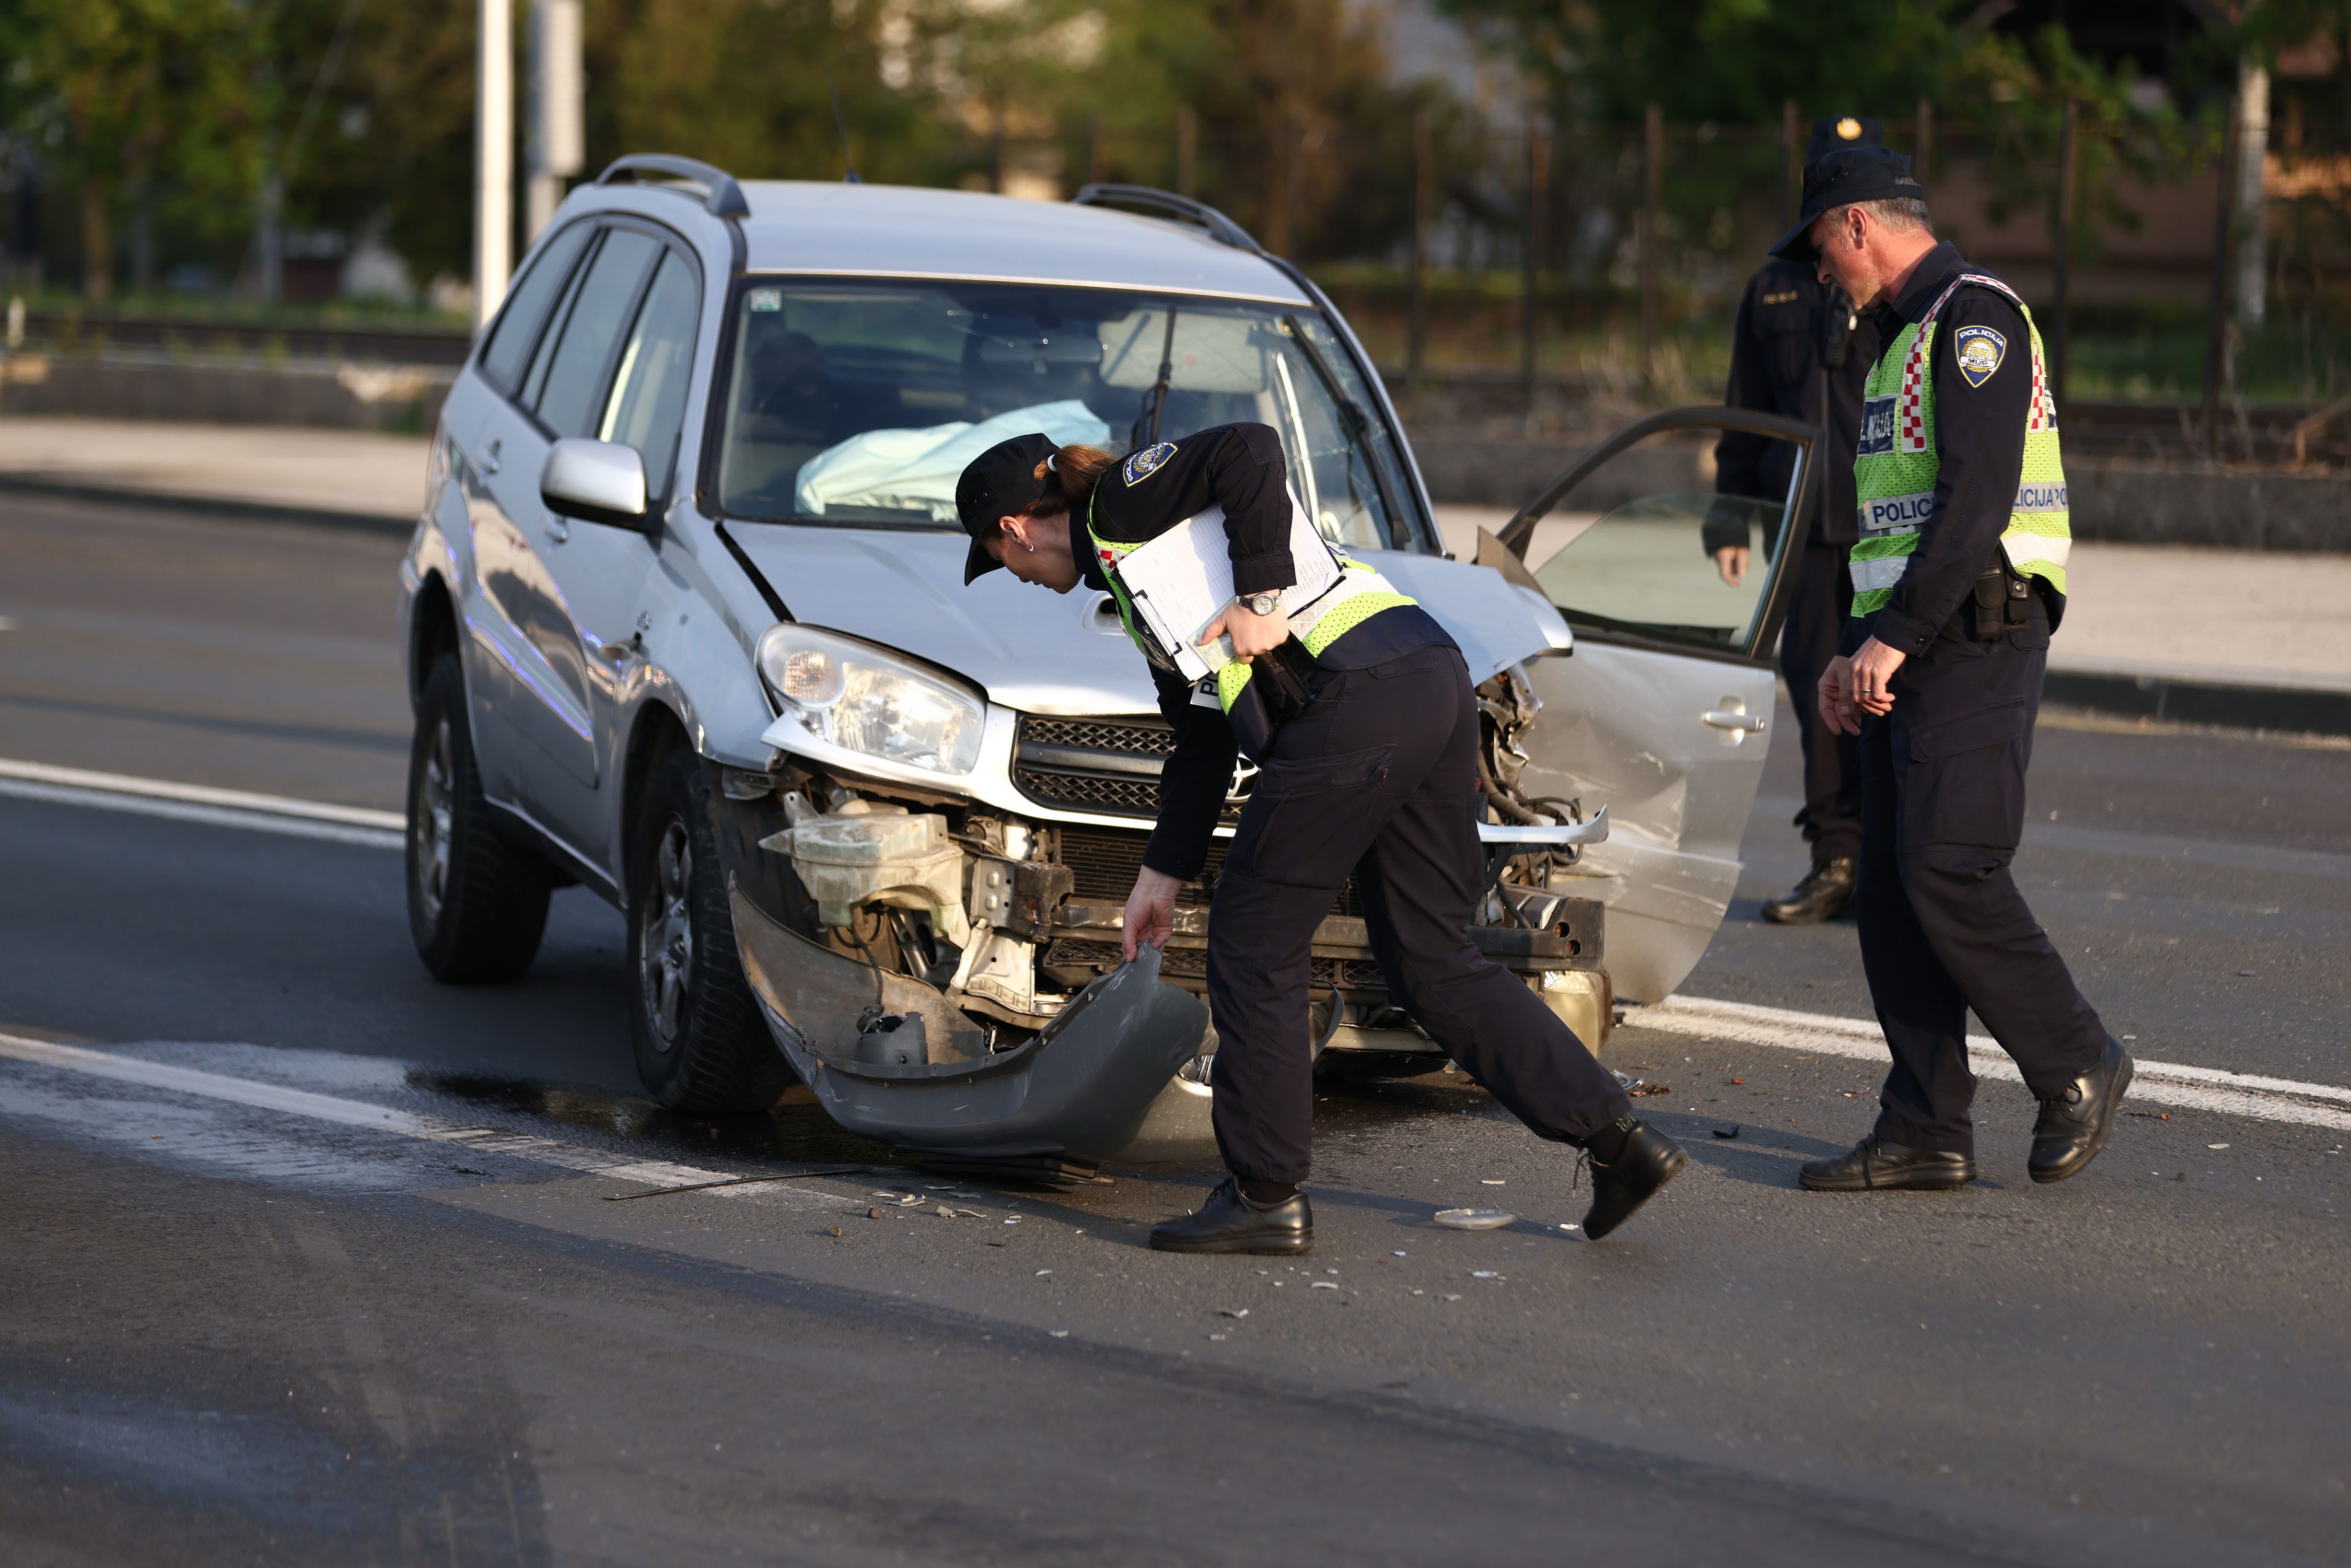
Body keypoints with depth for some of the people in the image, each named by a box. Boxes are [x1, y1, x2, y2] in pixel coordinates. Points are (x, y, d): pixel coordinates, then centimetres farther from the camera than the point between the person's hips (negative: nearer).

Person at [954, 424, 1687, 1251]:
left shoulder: (1123, 502, 5)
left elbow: (1249, 449, -12)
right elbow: (1200, 737, 32)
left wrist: (1263, 599, -13)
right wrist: (1162, 873, 33)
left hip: (1358, 701, -10)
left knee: (1254, 940, 2)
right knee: (1430, 960, 12)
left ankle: (1265, 1196, 7)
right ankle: (1617, 1136, 6)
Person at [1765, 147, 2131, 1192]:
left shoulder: (1974, 318, -10)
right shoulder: (1905, 340, 23)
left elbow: (1978, 499, -20)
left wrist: (1895, 636, -22)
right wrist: (1853, 651, 18)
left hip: (1975, 643, -10)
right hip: (1906, 651, 10)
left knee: (1948, 871, -16)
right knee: (1890, 887, 4)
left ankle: (2077, 1068, -1)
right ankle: (1926, 1133, 4)